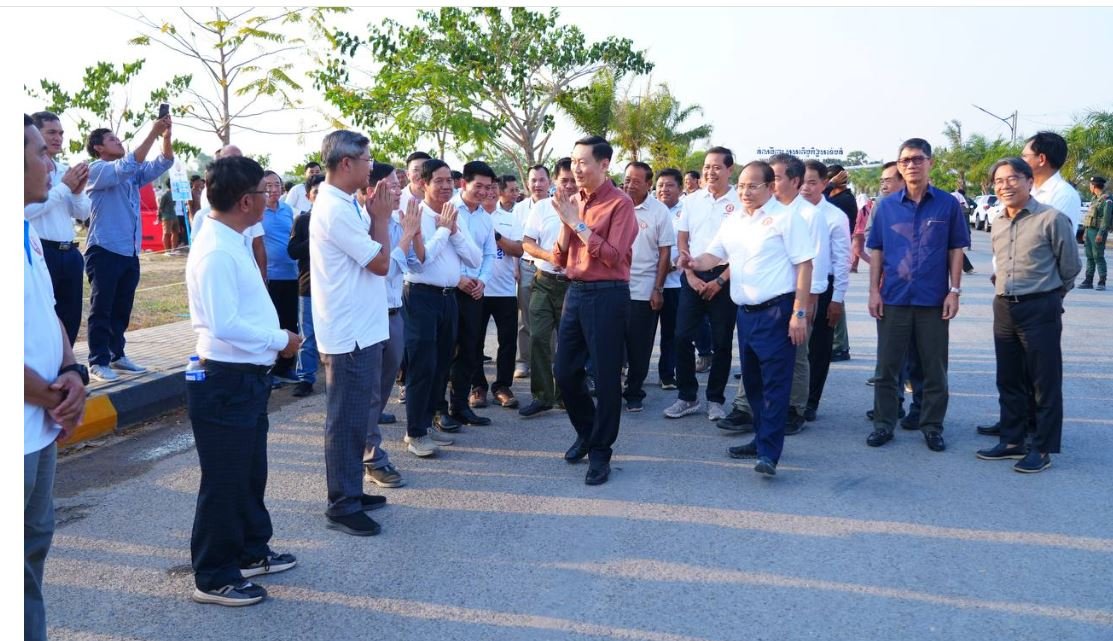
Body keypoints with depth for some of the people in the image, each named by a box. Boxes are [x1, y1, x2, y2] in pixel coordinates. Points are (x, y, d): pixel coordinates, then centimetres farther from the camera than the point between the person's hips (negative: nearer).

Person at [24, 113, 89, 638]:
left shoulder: (30, 231, 10)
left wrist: (72, 374, -1)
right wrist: (54, 398, -11)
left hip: (43, 427, 9)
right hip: (19, 430, -9)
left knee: (36, 541, 20)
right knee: (22, 555, 3)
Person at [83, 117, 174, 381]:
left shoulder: (133, 173, 15)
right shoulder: (96, 170, -7)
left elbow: (162, 164, 7)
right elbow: (127, 167, -24)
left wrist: (166, 136, -11)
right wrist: (152, 134, -25)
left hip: (130, 253, 7)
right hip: (105, 251, -7)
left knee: (122, 309, 13)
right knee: (102, 309, -3)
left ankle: (117, 356, 22)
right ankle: (98, 362, 1)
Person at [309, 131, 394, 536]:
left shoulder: (342, 205, 13)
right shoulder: (336, 209, -19)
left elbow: (370, 253, 15)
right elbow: (380, 263, -17)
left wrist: (375, 216, 6)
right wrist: (381, 216, -7)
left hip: (360, 329, 10)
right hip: (350, 333, -10)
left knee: (355, 416, 18)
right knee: (346, 421, -1)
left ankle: (351, 493, 30)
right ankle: (341, 507, 9)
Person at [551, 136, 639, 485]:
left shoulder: (619, 203, -9)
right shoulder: (573, 201, 10)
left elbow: (612, 256, -18)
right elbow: (559, 259, 9)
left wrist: (578, 222, -15)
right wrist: (565, 221, -6)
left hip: (607, 296, -7)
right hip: (575, 292, 7)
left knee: (605, 378, 1)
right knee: (565, 371, 13)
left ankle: (600, 451, 13)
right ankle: (586, 432, 34)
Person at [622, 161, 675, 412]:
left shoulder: (659, 211, -2)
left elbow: (664, 253, -1)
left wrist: (658, 289, -5)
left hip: (644, 291, -1)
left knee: (639, 346, 6)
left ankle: (634, 392, 19)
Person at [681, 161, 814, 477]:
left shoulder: (786, 217, -7)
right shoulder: (733, 222, 14)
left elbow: (804, 265, -10)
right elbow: (714, 255, 21)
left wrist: (799, 313, -16)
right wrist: (694, 263, -5)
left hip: (777, 311, -8)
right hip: (745, 312, 8)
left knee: (774, 382, -7)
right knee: (752, 381, 15)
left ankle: (769, 452, -8)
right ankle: (762, 439, 27)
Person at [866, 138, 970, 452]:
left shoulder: (948, 204, 0)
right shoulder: (886, 205, 3)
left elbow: (956, 250, 2)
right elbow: (876, 251, 7)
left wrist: (955, 291, -4)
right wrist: (874, 291, 0)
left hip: (934, 300, -1)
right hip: (893, 299, 1)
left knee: (935, 368, 7)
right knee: (887, 365, 7)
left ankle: (932, 427, 19)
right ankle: (883, 424, 18)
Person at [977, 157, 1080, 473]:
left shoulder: (1052, 219, -11)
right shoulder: (998, 223, 9)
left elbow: (1070, 267, -2)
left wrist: (1049, 296, 9)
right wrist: (1005, 291, 18)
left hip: (1040, 309, -7)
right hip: (1003, 308, 7)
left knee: (1045, 383, 2)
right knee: (1009, 380, 14)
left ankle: (1042, 449, 10)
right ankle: (1012, 441, 25)